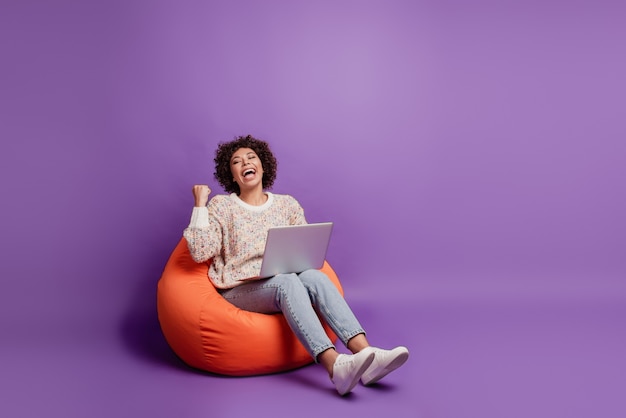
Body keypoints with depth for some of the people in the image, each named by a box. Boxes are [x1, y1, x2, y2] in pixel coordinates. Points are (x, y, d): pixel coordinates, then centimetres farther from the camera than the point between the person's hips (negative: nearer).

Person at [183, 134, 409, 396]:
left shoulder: (287, 204, 16)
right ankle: (335, 366, -54)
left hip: (285, 282, 3)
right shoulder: (221, 206, 8)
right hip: (241, 291, -3)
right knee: (287, 282, -35)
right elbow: (200, 253, -6)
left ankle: (367, 354, -46)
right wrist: (200, 204, -5)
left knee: (315, 277, -31)